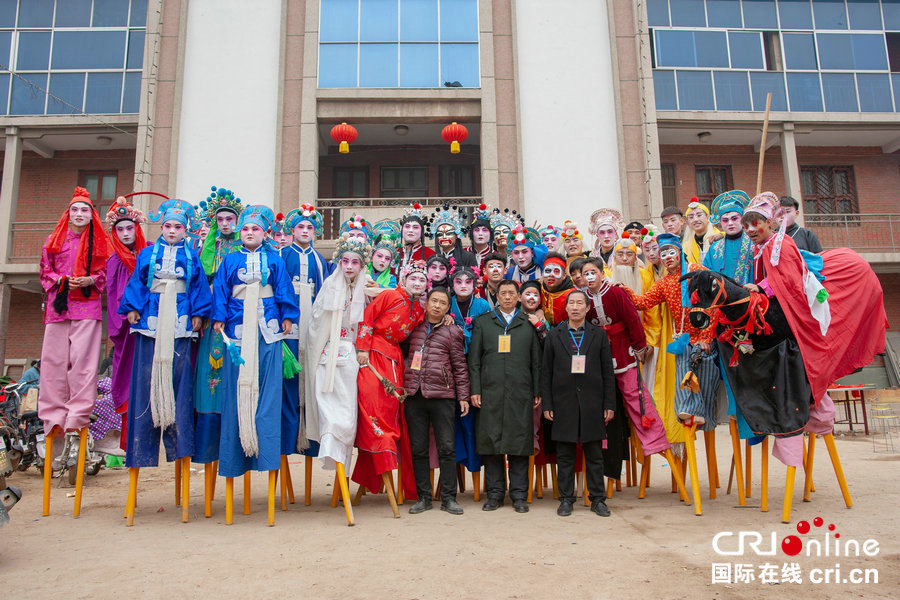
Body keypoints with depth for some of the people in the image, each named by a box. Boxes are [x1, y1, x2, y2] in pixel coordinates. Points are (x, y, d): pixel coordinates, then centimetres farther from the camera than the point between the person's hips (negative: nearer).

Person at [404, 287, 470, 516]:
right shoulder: (414, 326, 13)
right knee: (418, 449, 5)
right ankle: (423, 497, 14)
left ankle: (448, 497, 8)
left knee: (447, 447, -2)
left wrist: (463, 397, 3)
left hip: (442, 396, -2)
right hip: (413, 395, 2)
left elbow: (460, 367, 8)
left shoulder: (452, 332, 8)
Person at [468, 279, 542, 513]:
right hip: (490, 392, 0)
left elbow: (536, 361, 11)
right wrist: (474, 390, -1)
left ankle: (518, 494, 12)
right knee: (491, 441, 2)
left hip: (520, 393, 0)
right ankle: (494, 494, 13)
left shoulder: (529, 324, 13)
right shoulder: (482, 322, 12)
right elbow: (474, 359, 7)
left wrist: (537, 392, 5)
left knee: (519, 443, 1)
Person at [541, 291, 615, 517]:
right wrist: (546, 404, -1)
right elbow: (546, 372, 6)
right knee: (564, 454, 5)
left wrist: (609, 404, 0)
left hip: (592, 403, 0)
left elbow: (607, 372, 6)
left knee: (594, 453, 6)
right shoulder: (554, 335, 7)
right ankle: (566, 498, 16)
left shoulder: (599, 335, 8)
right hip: (563, 403, 0)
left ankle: (597, 498, 17)